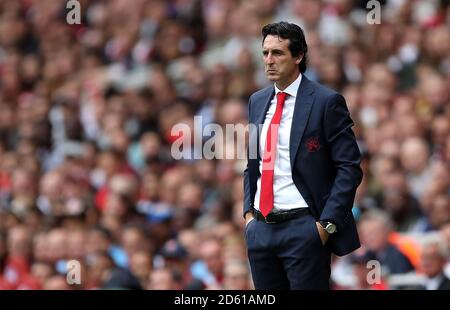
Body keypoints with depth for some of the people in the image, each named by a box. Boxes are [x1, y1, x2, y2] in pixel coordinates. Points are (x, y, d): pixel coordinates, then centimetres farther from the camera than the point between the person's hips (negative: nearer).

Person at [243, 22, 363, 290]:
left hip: (304, 228, -6)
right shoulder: (257, 102, 13)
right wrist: (249, 213, 9)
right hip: (261, 228, 6)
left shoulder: (326, 102, -6)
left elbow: (350, 167, -8)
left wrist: (326, 224, -13)